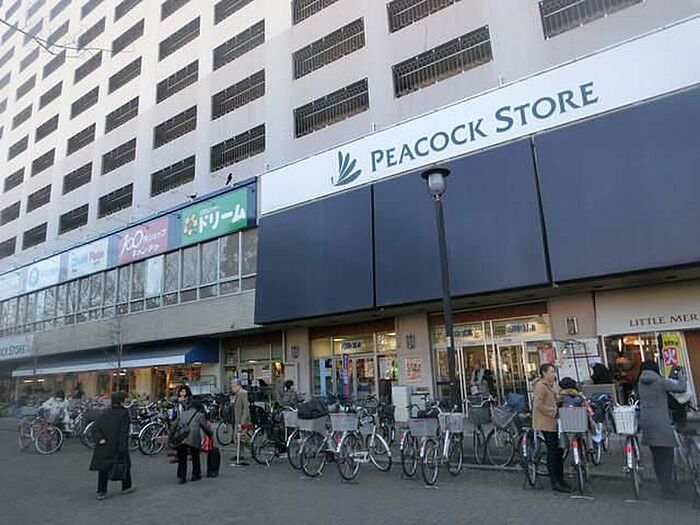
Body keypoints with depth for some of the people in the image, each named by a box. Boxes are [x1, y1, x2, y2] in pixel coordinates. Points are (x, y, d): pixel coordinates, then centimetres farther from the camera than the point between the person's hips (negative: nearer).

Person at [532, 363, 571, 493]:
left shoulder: (550, 385, 17)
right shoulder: (540, 386, -15)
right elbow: (538, 405, -22)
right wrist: (554, 413, -19)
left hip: (553, 423, 10)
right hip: (546, 424, -10)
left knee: (558, 451, 14)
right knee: (553, 451, -6)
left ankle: (560, 480, 24)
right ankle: (555, 483, 2)